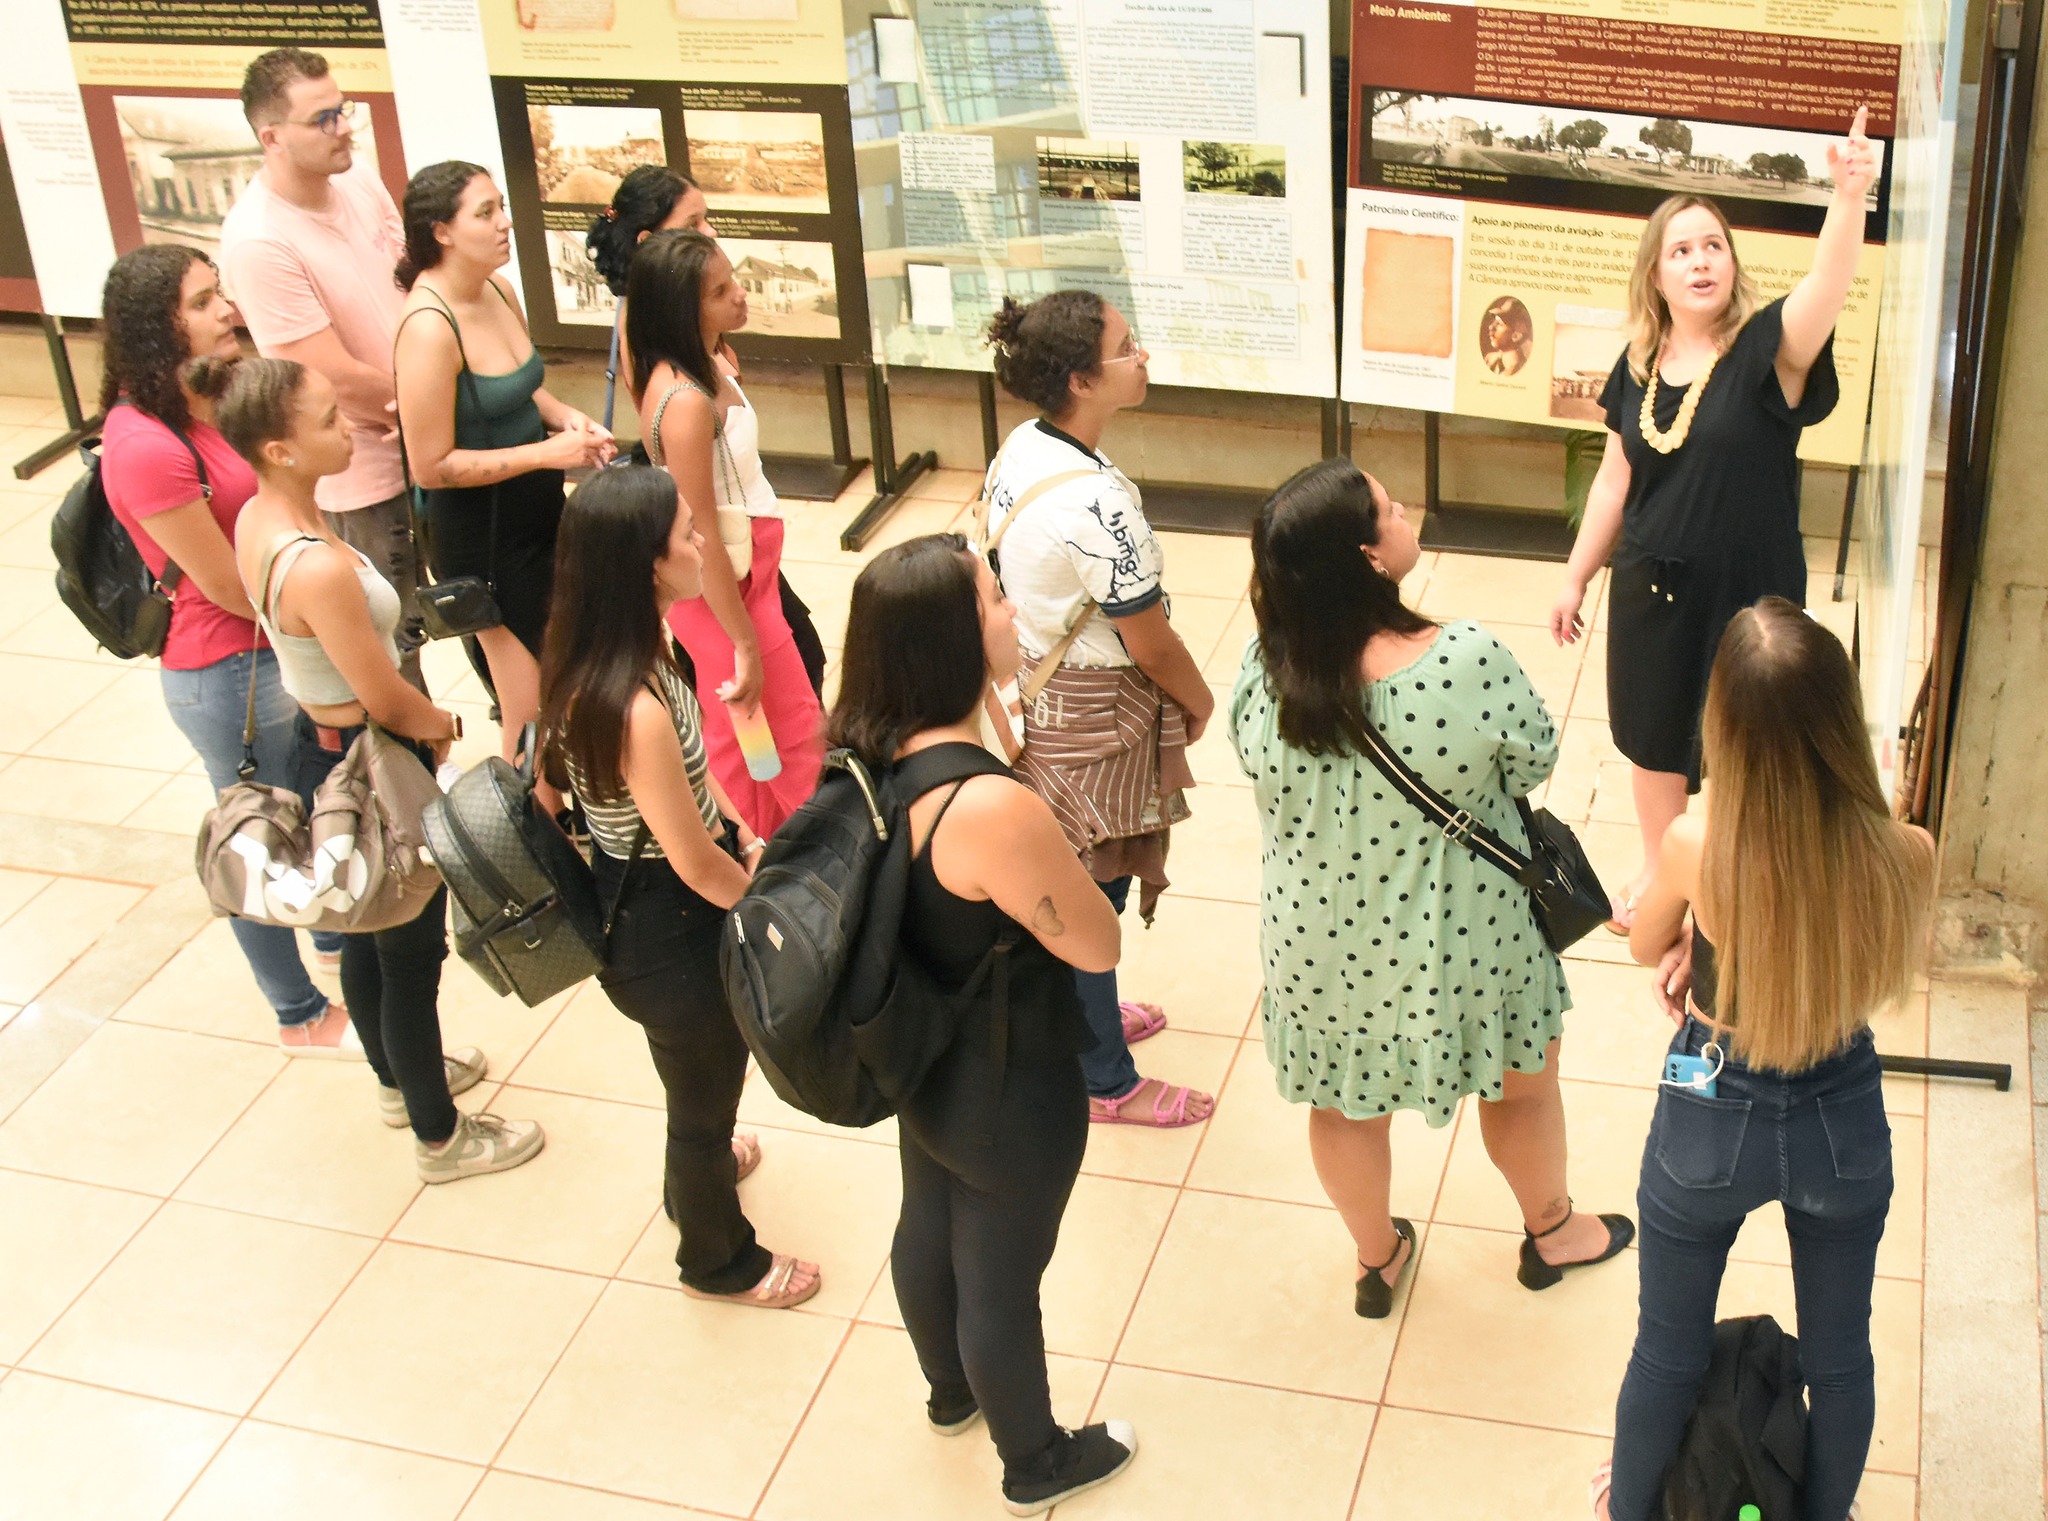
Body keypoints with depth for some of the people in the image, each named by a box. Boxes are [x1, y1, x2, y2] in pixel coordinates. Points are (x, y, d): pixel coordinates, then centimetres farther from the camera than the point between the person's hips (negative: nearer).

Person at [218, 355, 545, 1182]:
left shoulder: (257, 518, -6)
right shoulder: (320, 568, -35)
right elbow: (386, 698, -24)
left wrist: (422, 718, 8)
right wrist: (446, 726, -2)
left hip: (319, 743, 9)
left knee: (366, 930, 28)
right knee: (412, 953, 11)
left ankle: (400, 1079, 51)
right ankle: (440, 1138, 31)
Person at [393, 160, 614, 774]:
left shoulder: (499, 291, 1)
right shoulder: (430, 326, -25)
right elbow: (432, 465, -22)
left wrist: (565, 417, -2)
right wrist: (546, 452, -23)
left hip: (539, 513, 8)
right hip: (481, 533, -8)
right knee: (530, 711, 2)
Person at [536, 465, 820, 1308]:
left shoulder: (598, 656, -11)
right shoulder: (636, 708, -38)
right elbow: (699, 868, -26)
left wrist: (743, 834, 4)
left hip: (636, 910, 8)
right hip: (672, 941, -8)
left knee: (697, 1079, 36)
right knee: (707, 1090, 19)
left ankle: (698, 1166, 66)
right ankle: (720, 1260, 46)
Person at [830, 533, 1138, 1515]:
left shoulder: (870, 761, -14)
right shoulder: (993, 807, -39)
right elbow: (1098, 946, -23)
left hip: (918, 1058, 7)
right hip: (1010, 1091, -7)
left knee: (928, 1225, 30)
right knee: (1001, 1282, 17)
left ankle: (950, 1393, 60)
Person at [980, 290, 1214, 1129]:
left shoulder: (1021, 448, -5)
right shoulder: (1097, 504, -31)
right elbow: (1152, 643, -20)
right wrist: (1199, 698, -1)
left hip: (1031, 689, 9)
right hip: (1091, 719, -9)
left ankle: (1082, 1015, 49)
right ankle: (1105, 1083, 26)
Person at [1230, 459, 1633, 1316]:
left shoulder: (1262, 673, -22)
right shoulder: (1468, 662, -31)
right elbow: (1533, 762, -12)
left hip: (1317, 947, 2)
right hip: (1456, 945, -2)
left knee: (1343, 1102, 28)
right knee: (1521, 1076, 27)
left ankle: (1376, 1259, 51)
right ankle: (1551, 1233, 52)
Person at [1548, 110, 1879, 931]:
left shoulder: (1765, 348, -15)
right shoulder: (1638, 365, -1)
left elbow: (1827, 289, -37)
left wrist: (1849, 197, -54)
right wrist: (1575, 577, 13)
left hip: (1748, 591, -4)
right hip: (1650, 588, 4)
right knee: (1653, 736, 19)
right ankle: (1656, 871, 43)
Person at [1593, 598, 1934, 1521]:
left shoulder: (1697, 848, -30)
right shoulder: (1905, 856, -25)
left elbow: (1646, 948, -6)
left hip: (1711, 1128, -1)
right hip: (1844, 1123, 1)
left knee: (1669, 1349, 24)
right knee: (1839, 1356, 28)